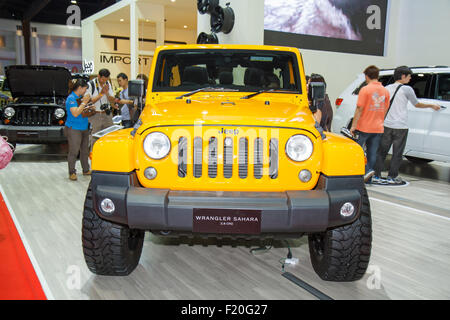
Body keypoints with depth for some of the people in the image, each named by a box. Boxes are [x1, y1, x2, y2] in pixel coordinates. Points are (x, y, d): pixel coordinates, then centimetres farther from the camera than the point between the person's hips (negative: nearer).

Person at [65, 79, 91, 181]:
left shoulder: (81, 97, 11)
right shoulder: (71, 98, -14)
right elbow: (75, 113, -25)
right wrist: (84, 102, -21)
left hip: (84, 128, 9)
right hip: (74, 129, -9)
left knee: (85, 150, 15)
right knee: (73, 152, -4)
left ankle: (86, 170, 26)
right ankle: (72, 172, 6)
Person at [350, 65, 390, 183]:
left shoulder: (365, 89, -11)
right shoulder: (385, 91, 8)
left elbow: (359, 109, -13)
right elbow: (385, 110, 13)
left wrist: (353, 126, -9)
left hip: (364, 127, -6)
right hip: (378, 128, 6)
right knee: (372, 153, 9)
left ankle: (367, 170, -10)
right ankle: (368, 179, 14)